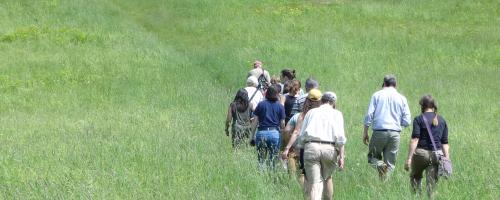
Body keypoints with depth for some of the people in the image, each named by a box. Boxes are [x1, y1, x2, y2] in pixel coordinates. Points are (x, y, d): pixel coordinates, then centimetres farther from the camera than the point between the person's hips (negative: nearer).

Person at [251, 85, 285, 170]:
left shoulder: (261, 104, 5)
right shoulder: (280, 106, 4)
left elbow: (255, 121, 4)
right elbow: (282, 125, 3)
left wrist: (252, 136, 8)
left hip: (261, 132, 0)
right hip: (274, 133, 0)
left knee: (261, 160, 5)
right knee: (273, 160, 5)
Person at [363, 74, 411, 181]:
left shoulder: (377, 95, 5)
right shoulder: (402, 98, 8)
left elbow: (369, 115, -2)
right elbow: (406, 121, 5)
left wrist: (365, 132, 3)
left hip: (379, 132, -1)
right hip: (394, 133, 1)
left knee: (372, 156, 14)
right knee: (390, 163, 8)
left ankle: (379, 165, -18)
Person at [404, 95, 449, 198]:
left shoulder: (419, 119, -2)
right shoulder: (442, 121, 11)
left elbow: (415, 139, -10)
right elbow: (445, 143, 9)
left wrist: (409, 158, -12)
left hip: (421, 153, -3)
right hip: (437, 154, 3)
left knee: (415, 177, 19)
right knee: (432, 183, 5)